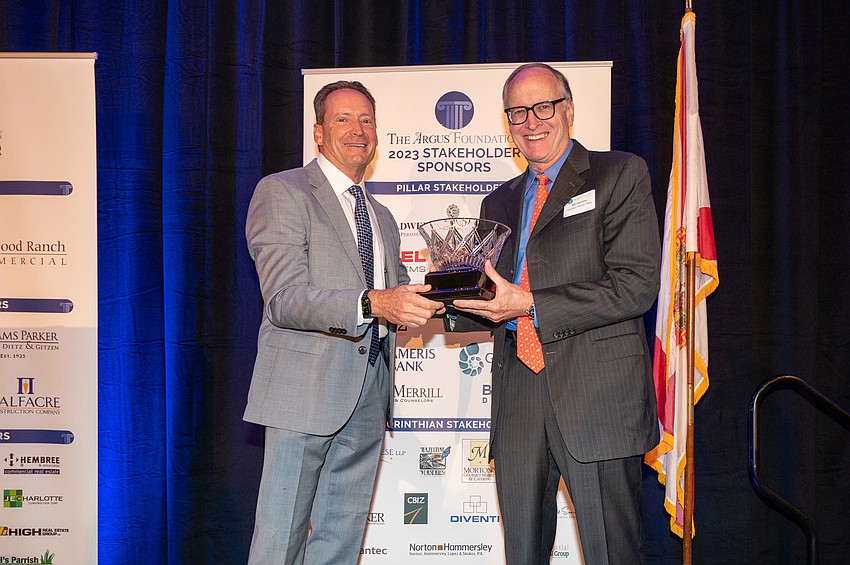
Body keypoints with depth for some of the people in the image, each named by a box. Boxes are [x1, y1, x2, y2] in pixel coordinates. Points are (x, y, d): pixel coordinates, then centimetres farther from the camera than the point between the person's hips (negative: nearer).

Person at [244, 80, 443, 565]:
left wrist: (428, 302, 2)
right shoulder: (282, 192, -3)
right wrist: (371, 303, -30)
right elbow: (285, 299, -15)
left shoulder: (383, 218, 21)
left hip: (369, 395, 7)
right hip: (307, 388, -7)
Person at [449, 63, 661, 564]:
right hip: (519, 402, 6)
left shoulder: (621, 175, 2)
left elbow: (636, 286, -10)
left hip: (595, 396, -5)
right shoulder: (499, 203, 21)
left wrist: (528, 305, -14)